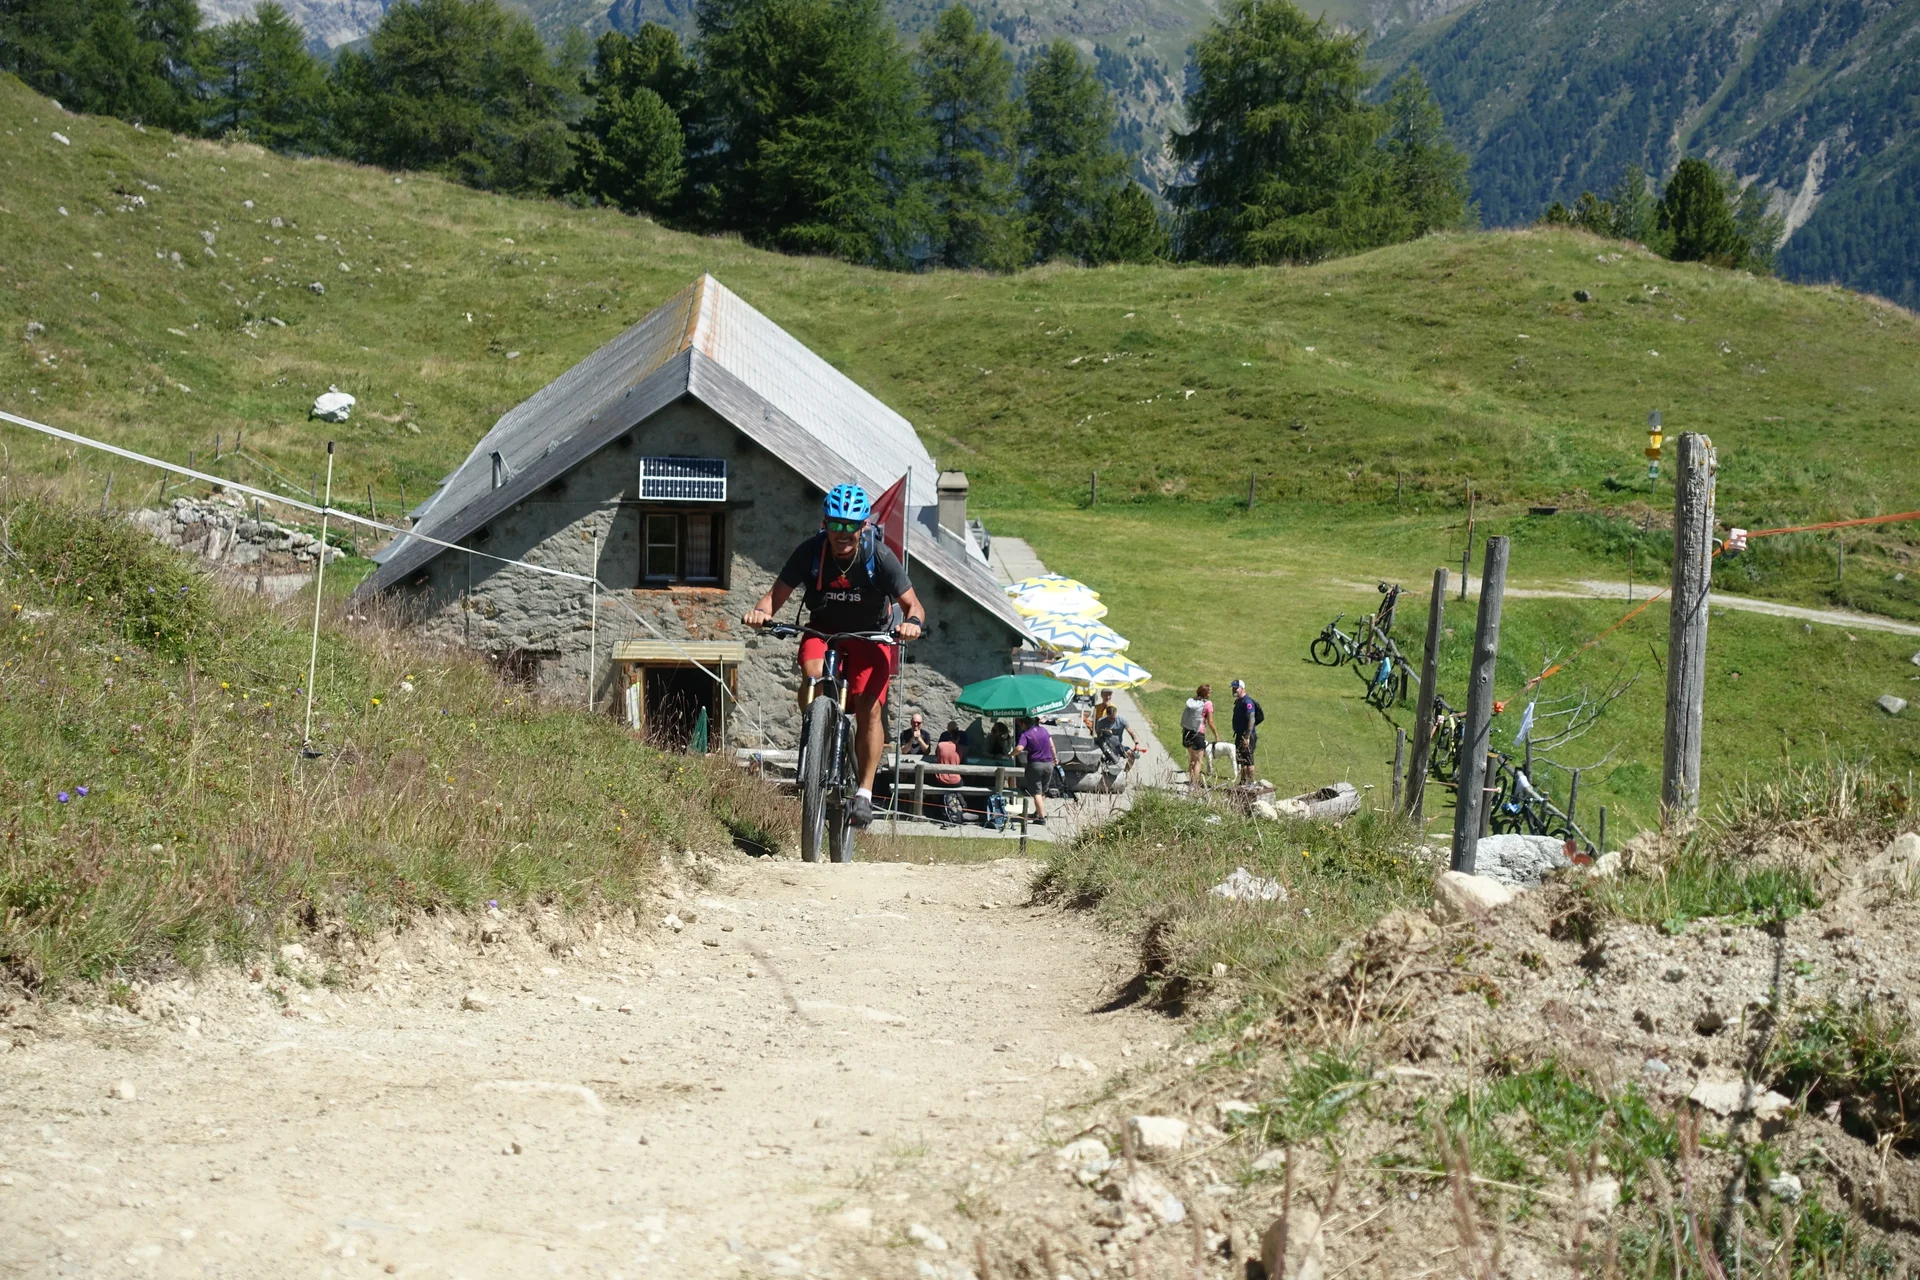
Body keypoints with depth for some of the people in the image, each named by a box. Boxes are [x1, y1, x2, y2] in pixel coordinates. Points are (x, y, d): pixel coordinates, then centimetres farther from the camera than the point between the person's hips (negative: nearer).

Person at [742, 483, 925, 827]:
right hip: (822, 630, 1)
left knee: (868, 706, -17)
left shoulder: (880, 557, -22)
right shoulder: (810, 552, -19)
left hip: (869, 635, -1)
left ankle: (864, 793, -10)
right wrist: (760, 611, -39)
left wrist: (913, 623, -42)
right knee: (813, 677, -31)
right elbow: (777, 594, -16)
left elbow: (912, 604, -18)